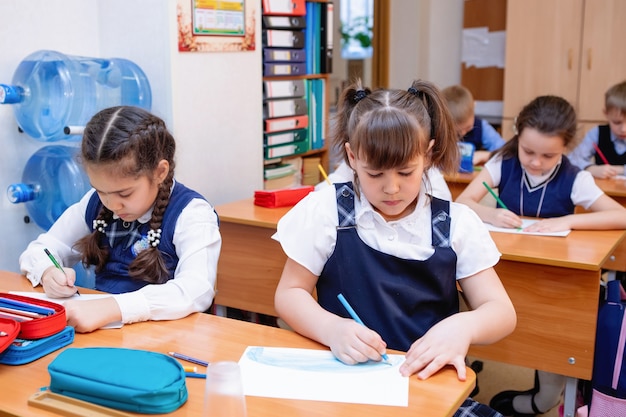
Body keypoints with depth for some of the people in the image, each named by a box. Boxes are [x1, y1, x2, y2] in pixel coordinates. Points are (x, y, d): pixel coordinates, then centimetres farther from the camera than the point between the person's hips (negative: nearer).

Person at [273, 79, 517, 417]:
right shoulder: (326, 212, -3)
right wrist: (332, 329, -21)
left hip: (430, 385, 2)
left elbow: (502, 312, 1)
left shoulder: (456, 224, 2)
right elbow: (289, 294, 1)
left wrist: (463, 327, -24)